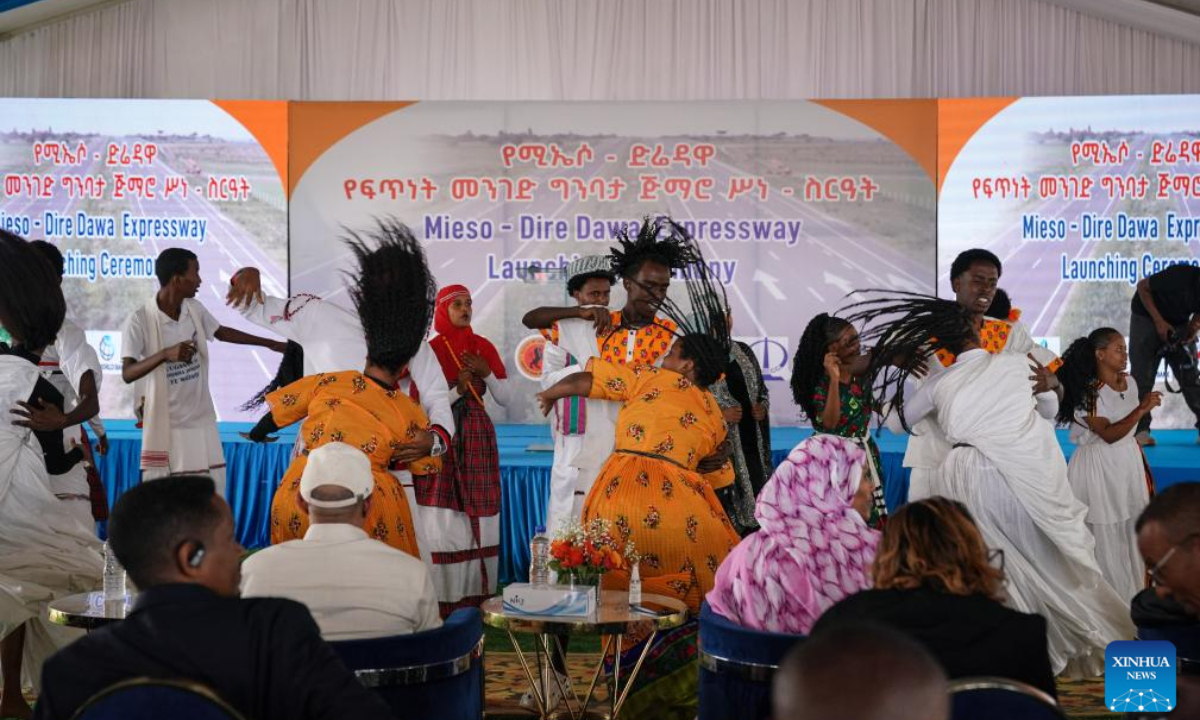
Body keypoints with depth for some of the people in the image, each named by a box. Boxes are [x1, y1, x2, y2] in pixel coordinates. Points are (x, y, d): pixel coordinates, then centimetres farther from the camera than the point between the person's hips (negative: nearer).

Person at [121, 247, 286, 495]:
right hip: (164, 425, -5)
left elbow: (222, 332, 20)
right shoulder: (139, 321, -16)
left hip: (201, 421, 5)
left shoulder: (194, 309, 1)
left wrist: (270, 343, 25)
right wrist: (165, 354, -36)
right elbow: (127, 374, -21)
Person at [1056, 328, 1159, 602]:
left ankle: (1134, 589, 24)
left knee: (1132, 526, 10)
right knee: (1104, 533, 2)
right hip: (1099, 467, -6)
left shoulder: (1130, 383, 3)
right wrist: (1142, 409, -30)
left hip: (1129, 462, 6)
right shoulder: (1089, 392, -18)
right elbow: (1109, 434, -24)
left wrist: (1141, 466, 20)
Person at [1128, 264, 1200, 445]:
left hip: (1179, 323, 4)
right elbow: (1142, 286, -19)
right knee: (1142, 377, -8)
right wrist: (1159, 321, -23)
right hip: (1147, 317, -4)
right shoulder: (1180, 276, -33)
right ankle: (1140, 429, -7)